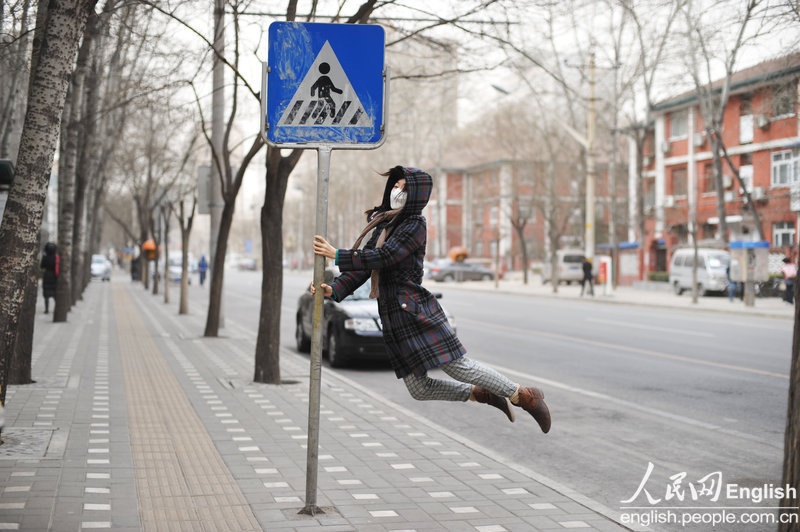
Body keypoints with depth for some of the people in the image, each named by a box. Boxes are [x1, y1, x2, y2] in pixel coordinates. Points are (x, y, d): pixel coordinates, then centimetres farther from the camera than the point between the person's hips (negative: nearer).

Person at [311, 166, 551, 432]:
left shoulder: (415, 225, -7)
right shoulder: (383, 225, 16)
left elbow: (383, 257, -20)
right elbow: (363, 266, 12)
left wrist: (337, 255, -22)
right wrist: (334, 289, -3)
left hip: (417, 310, -8)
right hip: (391, 317, 8)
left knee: (459, 366, -8)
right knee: (419, 390, 6)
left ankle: (525, 396, 7)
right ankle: (485, 395, 22)